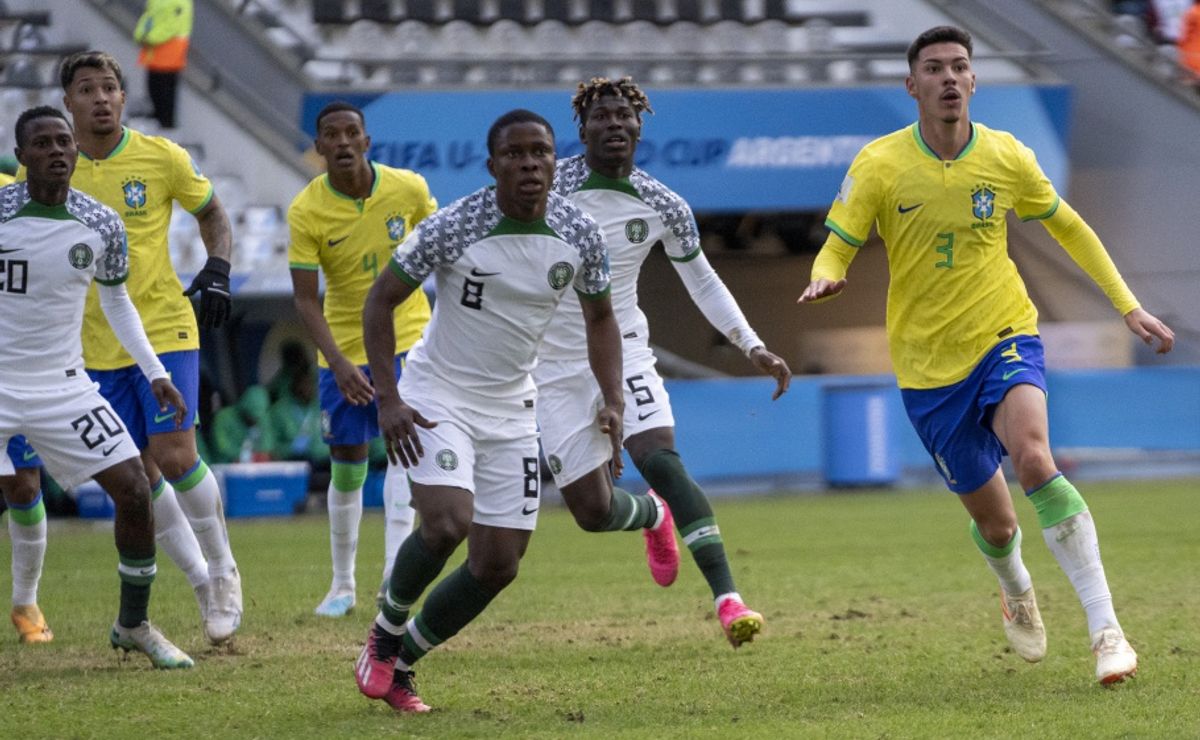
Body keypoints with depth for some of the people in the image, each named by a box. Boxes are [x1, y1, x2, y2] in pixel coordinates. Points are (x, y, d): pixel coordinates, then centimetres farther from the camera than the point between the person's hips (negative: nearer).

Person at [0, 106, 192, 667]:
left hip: (63, 384, 4)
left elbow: (116, 300, 15)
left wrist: (155, 372, 8)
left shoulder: (100, 225, -1)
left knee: (134, 491, -2)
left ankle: (134, 625, 17)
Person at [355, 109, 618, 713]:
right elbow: (380, 300, -9)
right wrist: (387, 399, -17)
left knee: (498, 566, 1)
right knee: (446, 524, -26)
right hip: (437, 397, -5)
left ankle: (401, 663, 22)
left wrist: (613, 402, -3)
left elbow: (600, 318, 11)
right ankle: (386, 633, 2)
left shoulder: (580, 235, -6)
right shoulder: (451, 227, -18)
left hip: (511, 409, 5)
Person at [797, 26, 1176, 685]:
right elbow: (836, 249, -6)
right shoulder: (879, 165, -8)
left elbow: (1069, 229, 12)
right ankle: (1016, 592, 46)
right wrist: (825, 279, -30)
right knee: (994, 521, 7)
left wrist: (1127, 305, 8)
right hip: (928, 365, 1)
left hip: (1005, 339, -1)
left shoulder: (1007, 157, -3)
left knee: (1032, 458, -30)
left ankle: (1105, 628, -28)